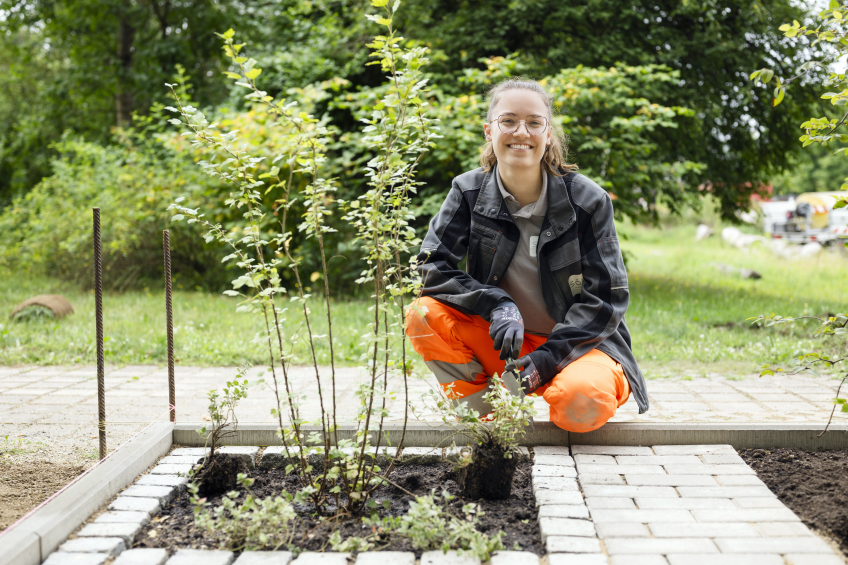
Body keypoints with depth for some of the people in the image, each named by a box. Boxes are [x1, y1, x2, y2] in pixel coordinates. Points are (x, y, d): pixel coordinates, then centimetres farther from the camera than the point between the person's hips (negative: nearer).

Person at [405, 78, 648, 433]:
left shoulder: (588, 200, -11)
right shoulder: (469, 191, -4)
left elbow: (606, 297, -9)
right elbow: (431, 267, -9)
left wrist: (549, 356, -21)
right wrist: (497, 305, -23)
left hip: (578, 340, -3)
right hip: (502, 341, 3)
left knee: (582, 402, -36)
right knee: (424, 315, -22)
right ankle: (488, 415, -6)